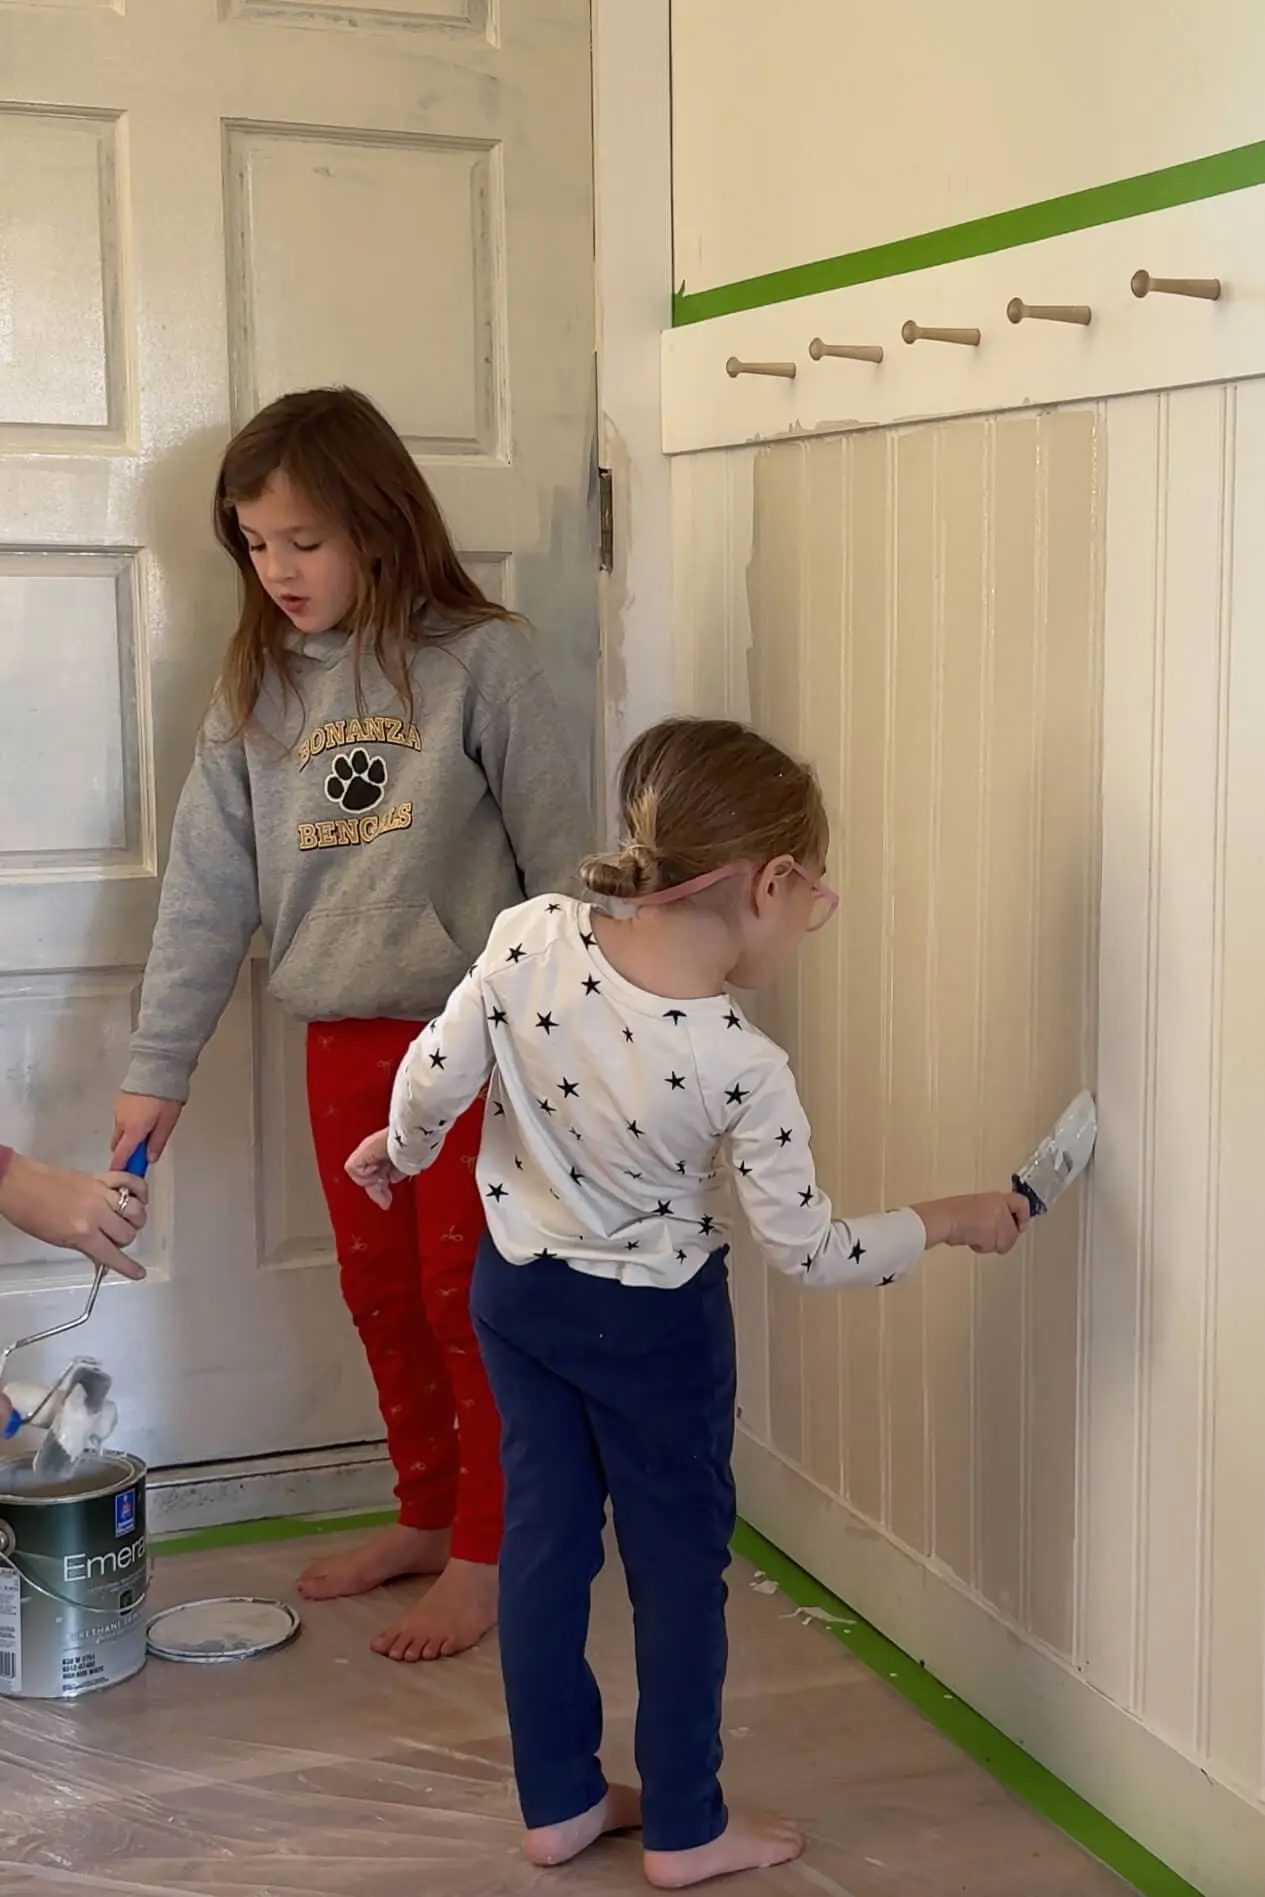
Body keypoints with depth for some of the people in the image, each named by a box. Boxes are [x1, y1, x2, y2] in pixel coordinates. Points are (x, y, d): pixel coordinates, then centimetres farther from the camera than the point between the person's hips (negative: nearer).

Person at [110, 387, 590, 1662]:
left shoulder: (480, 660, -10)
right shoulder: (258, 685, 4)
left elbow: (559, 855, -8)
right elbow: (207, 886, 3)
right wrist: (157, 1070, 1)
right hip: (342, 1042, 5)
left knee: (467, 1293, 4)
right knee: (380, 1292, 15)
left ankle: (485, 1551, 19)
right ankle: (424, 1516, 33)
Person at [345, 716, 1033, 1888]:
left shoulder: (530, 939, -20)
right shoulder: (740, 1068, -28)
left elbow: (433, 1079, -9)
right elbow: (811, 1253, -18)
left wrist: (399, 1152, 13)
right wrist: (947, 1220, -3)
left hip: (515, 1286, 5)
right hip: (652, 1323, -5)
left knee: (543, 1536, 16)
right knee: (678, 1558, 13)